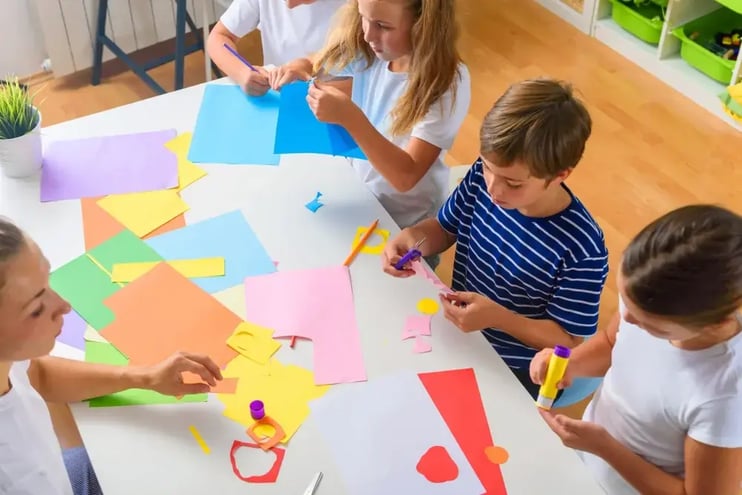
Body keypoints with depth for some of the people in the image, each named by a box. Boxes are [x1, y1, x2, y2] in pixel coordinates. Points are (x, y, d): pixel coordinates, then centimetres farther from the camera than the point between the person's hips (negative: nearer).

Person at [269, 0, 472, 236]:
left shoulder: (448, 83, -26)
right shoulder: (368, 51, -10)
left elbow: (406, 176, -31)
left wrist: (350, 117, -40)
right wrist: (302, 67, -14)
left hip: (401, 224, -6)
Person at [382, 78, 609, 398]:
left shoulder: (581, 249, -29)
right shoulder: (483, 176, -15)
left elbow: (568, 340, -18)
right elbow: (445, 228, 4)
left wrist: (497, 318, -32)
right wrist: (412, 236, -19)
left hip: (515, 373, -5)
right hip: (459, 335, 5)